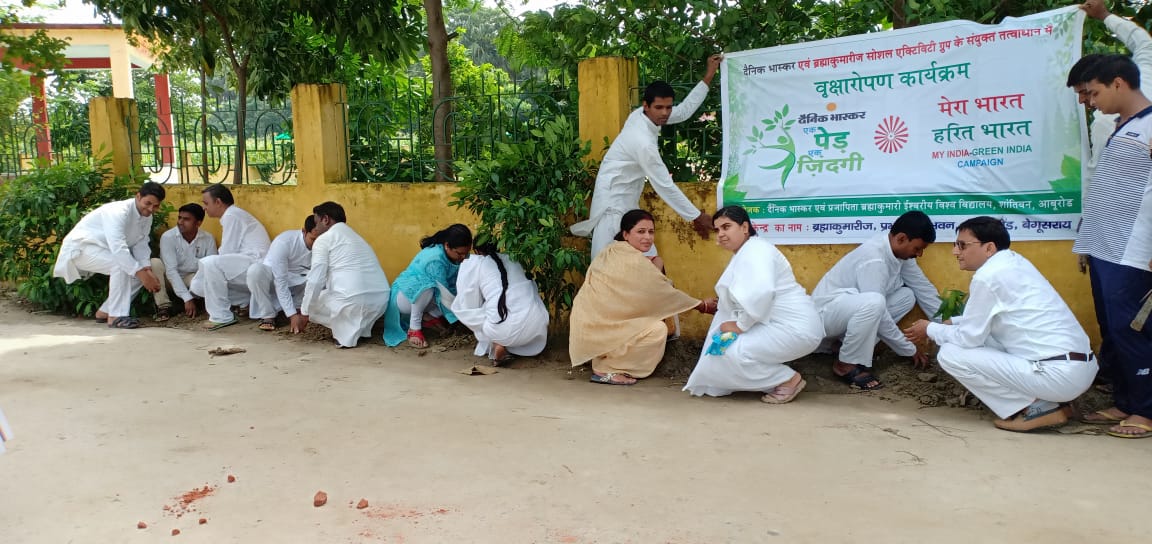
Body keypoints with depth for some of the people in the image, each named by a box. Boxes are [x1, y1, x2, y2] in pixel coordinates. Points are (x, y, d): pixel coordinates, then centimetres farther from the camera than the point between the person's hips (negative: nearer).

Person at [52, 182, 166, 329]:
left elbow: (141, 245, -3)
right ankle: (115, 316, -25)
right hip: (81, 247, -9)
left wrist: (148, 270, -20)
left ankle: (105, 311, 7)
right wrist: (142, 274, -44)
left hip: (106, 250, 9)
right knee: (121, 265, -32)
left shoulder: (147, 217, -3)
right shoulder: (119, 212, -30)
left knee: (140, 271, -2)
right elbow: (118, 248, -41)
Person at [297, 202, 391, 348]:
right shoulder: (354, 237, 29)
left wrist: (304, 315, 10)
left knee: (311, 303, 21)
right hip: (381, 300, 7)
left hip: (353, 301, -7)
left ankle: (346, 330, 3)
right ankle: (360, 327, 16)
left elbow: (315, 281, -2)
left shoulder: (323, 239, 4)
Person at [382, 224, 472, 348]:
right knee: (427, 285, -40)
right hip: (405, 296, -7)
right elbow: (444, 294, -32)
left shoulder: (457, 256, -12)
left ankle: (429, 317, 3)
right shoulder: (435, 259, -34)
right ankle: (414, 327, -22)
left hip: (430, 296, 7)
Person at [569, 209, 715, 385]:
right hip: (598, 329, -9)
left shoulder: (611, 252, 9)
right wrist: (704, 306, 2)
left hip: (590, 323, 9)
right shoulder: (634, 263, -17)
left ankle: (603, 359, 14)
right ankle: (606, 370, -6)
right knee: (657, 330, -14)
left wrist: (652, 263, 4)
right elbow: (666, 294, -9)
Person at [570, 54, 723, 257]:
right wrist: (696, 216, -12)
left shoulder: (641, 114, -1)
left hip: (628, 202, 10)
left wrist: (708, 76, 13)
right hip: (613, 204, -10)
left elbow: (685, 110, 16)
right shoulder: (644, 142, -25)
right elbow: (664, 185, -20)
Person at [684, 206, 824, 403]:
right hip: (775, 324, 10)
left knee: (730, 353, -18)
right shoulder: (741, 254, 17)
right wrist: (737, 324, -5)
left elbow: (761, 293, -33)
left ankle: (789, 380, -3)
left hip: (795, 328, -10)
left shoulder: (755, 250, -16)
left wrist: (740, 326, -21)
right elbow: (735, 300, 12)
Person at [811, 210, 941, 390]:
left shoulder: (899, 249, -3)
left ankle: (857, 345, 2)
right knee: (873, 303, -36)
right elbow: (879, 314, -26)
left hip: (850, 308, 9)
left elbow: (923, 288, 7)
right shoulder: (874, 260, -29)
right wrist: (910, 349, -14)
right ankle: (847, 364, -15)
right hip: (826, 311, -9)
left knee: (907, 295, 2)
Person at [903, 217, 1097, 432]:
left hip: (1060, 374, -10)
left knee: (950, 355, -9)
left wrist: (930, 330, 9)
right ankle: (1037, 399, 12)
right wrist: (951, 322, 20)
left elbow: (969, 337, -7)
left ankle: (1036, 409, -4)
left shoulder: (987, 276, -14)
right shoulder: (1012, 261, 13)